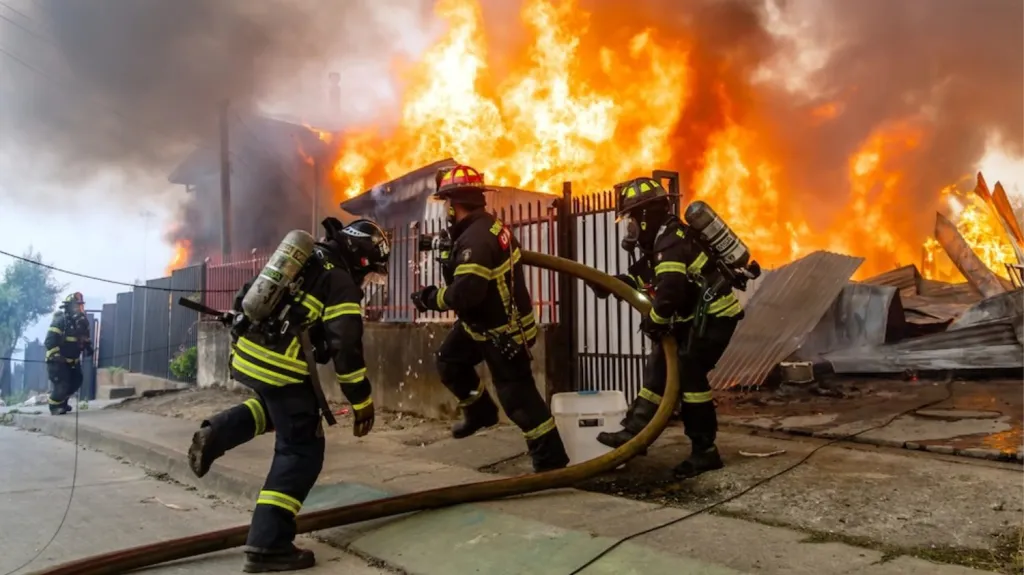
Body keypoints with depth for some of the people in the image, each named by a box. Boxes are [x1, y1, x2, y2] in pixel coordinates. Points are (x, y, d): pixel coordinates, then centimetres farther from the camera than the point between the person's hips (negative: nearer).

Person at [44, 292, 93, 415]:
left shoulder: (82, 321, 3)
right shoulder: (60, 321, -20)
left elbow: (85, 337, 20)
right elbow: (49, 341, -24)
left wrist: (88, 348, 7)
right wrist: (57, 356, -31)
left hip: (73, 360, 8)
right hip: (57, 360, -8)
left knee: (76, 382, 14)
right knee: (62, 385, -12)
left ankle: (62, 403, 32)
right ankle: (54, 406, 8)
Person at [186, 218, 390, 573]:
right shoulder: (342, 282, -6)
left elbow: (249, 294, 25)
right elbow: (346, 347, -12)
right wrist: (362, 402, -6)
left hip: (246, 353, 8)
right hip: (279, 367, -8)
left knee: (277, 406, 35)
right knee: (301, 451, 1)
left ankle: (216, 433, 12)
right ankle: (268, 544, -1)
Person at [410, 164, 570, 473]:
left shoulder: (476, 238, -29)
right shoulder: (489, 226, 2)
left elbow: (466, 292, -36)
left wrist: (431, 298, -19)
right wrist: (448, 251, 8)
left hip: (502, 331, -10)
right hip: (486, 321, 10)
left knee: (517, 397, -3)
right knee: (449, 360, 22)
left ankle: (551, 460, 8)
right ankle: (481, 411, 38)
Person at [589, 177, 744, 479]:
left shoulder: (670, 239, -22)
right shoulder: (661, 239, 11)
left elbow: (670, 291, -32)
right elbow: (640, 276, 16)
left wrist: (653, 321, -16)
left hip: (713, 315, -11)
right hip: (697, 316, 11)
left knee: (687, 373, -11)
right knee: (660, 365, 9)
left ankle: (705, 451, -1)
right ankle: (636, 430, 13)